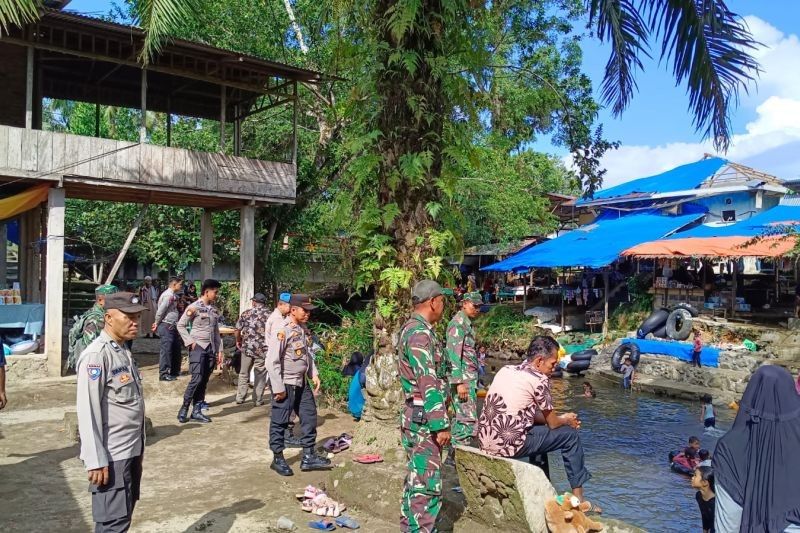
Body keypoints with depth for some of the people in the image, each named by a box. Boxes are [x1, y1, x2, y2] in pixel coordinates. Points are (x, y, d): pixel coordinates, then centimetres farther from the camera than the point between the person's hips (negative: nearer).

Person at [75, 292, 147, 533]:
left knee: (124, 514, 19)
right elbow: (87, 411, -21)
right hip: (111, 455, -9)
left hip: (131, 450, 9)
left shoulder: (124, 351, 11)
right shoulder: (96, 355, -18)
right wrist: (96, 461, -22)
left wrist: (138, 445, 17)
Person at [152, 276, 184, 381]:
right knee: (166, 349, -5)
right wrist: (157, 324, -8)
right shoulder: (168, 295, -18)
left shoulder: (174, 295, 13)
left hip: (172, 326, 10)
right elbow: (161, 310, -20)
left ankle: (175, 371, 27)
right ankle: (164, 374, 1)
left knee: (176, 348, 16)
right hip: (166, 326, -10)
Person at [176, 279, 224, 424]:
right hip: (198, 347, -6)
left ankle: (196, 411, 13)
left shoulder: (214, 310, 12)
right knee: (196, 379, -13)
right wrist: (190, 342, -11)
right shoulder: (194, 307, -6)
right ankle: (184, 409, 0)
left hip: (211, 348, 6)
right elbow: (181, 325, -4)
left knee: (204, 381, 7)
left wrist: (219, 350, 12)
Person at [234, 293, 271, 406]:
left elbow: (238, 329, 2)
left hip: (247, 347, 1)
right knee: (260, 375, 8)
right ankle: (258, 400, 12)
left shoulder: (246, 313, 2)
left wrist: (238, 341, 19)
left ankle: (240, 398, 17)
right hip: (263, 349, -1)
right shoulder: (269, 315, -3)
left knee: (244, 374, 15)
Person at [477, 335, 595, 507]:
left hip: (484, 442, 8)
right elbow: (552, 423, 1)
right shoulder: (539, 379, -9)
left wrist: (560, 418, 23)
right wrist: (567, 420, 23)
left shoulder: (505, 370, 13)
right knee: (570, 435, 8)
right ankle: (578, 498, 17)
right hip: (508, 444, -8)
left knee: (538, 429, 32)